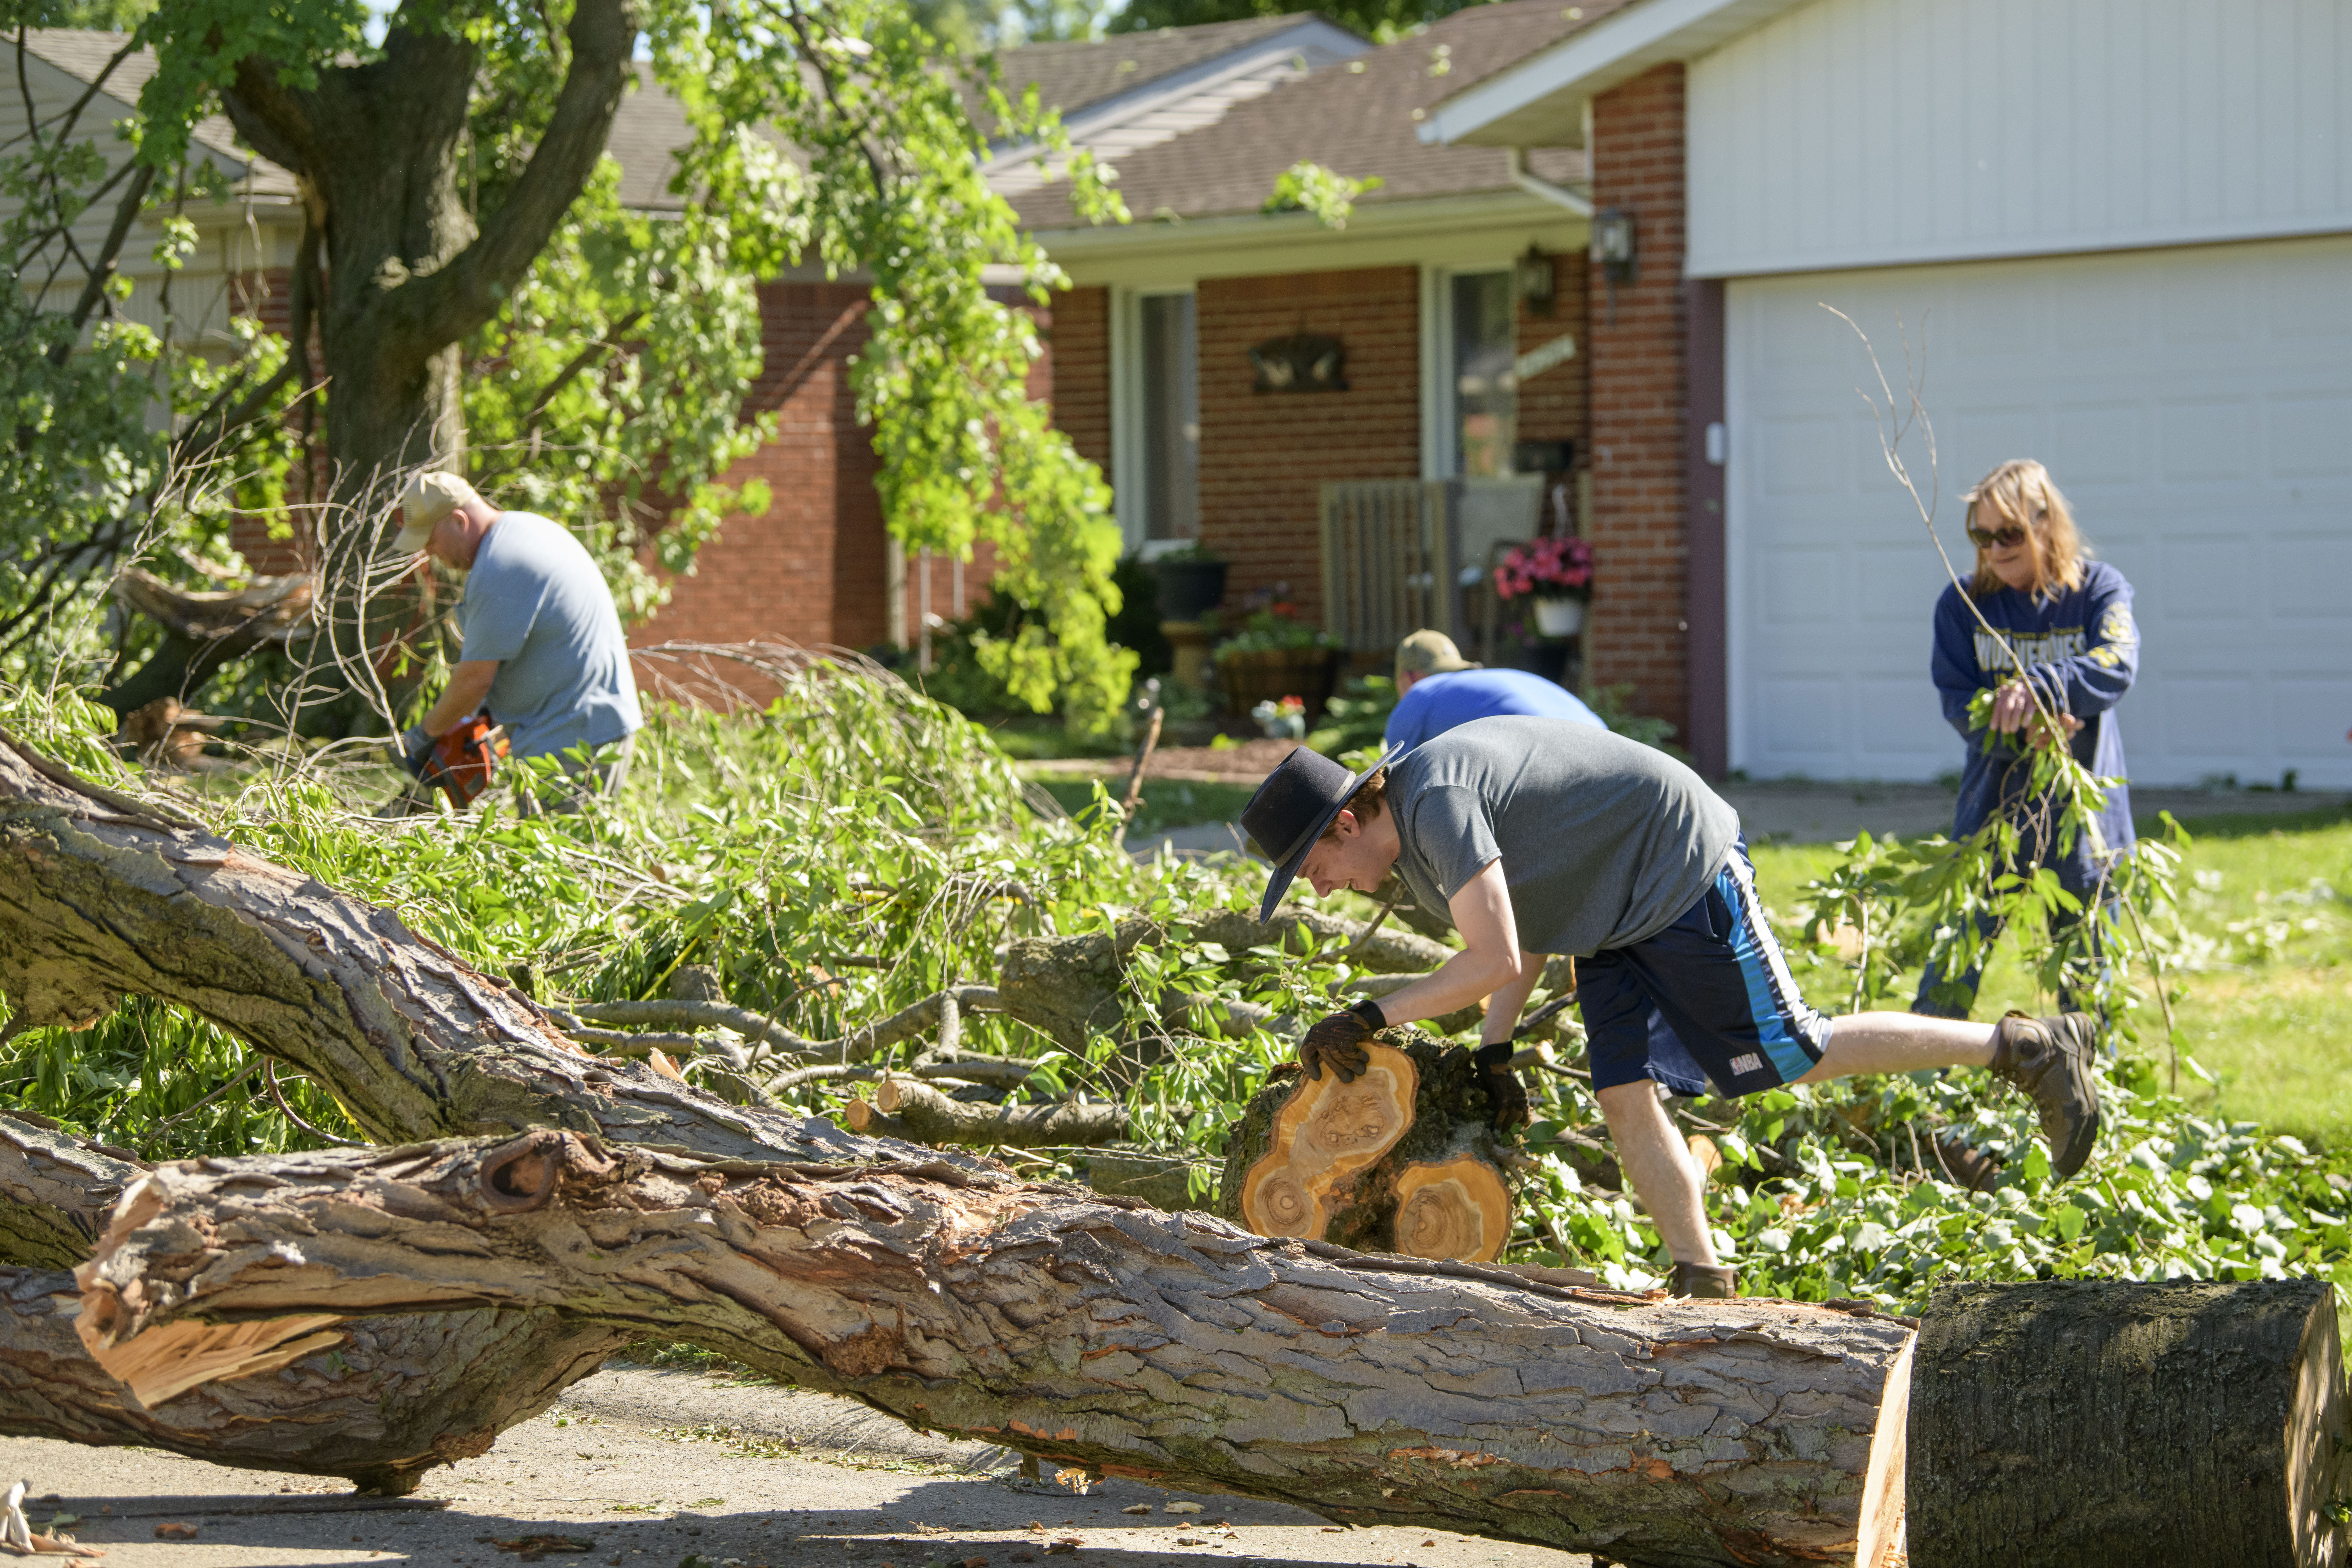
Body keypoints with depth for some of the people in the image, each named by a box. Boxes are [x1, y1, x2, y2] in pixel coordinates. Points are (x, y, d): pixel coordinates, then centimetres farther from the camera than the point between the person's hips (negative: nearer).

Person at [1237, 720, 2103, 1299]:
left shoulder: (1437, 798, -26)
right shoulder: (1412, 838, 7)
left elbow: (1495, 959, -29)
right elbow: (1525, 935, 15)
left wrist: (1370, 1019, -24)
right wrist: (1493, 1052, 9)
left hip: (1683, 875, -10)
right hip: (1618, 916, 10)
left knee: (1790, 1057, -5)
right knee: (1625, 1100, 1)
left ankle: (2030, 1048, 2)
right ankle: (1704, 1285, 5)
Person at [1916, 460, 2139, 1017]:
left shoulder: (2098, 589, -1)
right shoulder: (1964, 604, 2)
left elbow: (2117, 666, -18)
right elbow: (1957, 700, -4)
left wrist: (2039, 686, -36)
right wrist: (2019, 729, -23)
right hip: (1993, 803, 0)